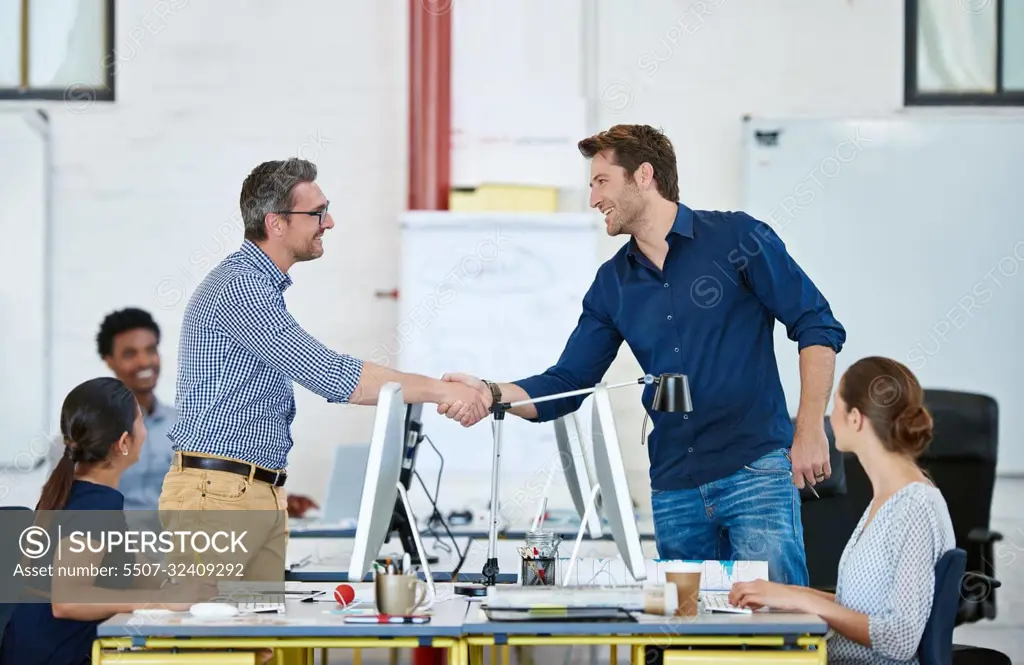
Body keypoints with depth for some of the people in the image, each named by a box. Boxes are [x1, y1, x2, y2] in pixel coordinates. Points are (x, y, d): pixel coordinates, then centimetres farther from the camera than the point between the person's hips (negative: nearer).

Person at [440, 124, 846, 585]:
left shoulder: (736, 237, -2)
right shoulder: (612, 283, 13)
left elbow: (817, 327, -2)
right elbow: (565, 385, 11)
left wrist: (809, 433, -10)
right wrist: (493, 394, -8)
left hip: (756, 471, -5)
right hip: (674, 490, 5)